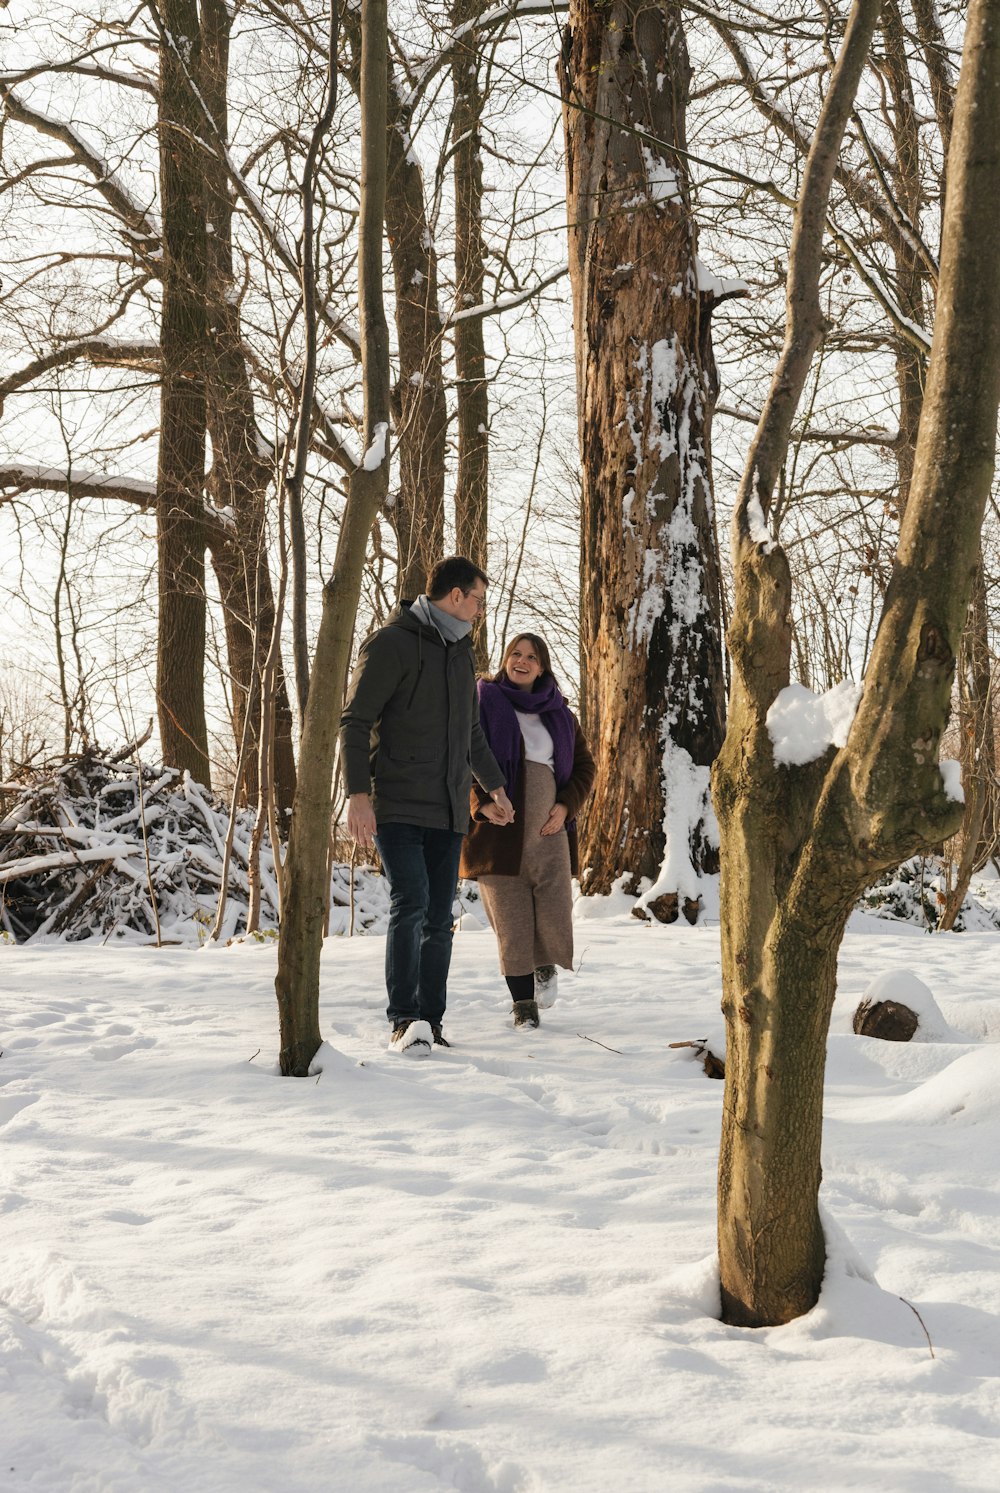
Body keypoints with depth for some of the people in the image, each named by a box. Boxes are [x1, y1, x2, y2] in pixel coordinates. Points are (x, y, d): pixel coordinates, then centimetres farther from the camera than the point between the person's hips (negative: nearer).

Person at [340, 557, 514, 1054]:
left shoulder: (459, 649, 20)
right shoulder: (391, 643, -5)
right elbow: (355, 721, -11)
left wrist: (493, 785, 39)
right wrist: (358, 794, -20)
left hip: (448, 811, 7)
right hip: (397, 806, -7)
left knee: (439, 920, 5)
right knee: (410, 904, -19)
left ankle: (429, 1022, 13)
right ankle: (405, 1021, -16)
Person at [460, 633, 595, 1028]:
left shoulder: (558, 713, 14)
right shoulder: (483, 702, 4)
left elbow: (584, 765, 18)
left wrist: (566, 806, 1)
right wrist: (481, 803, -15)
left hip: (548, 832, 2)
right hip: (499, 831, -2)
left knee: (555, 920, -6)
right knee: (512, 926, -1)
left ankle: (546, 963, 29)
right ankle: (523, 1004, 13)